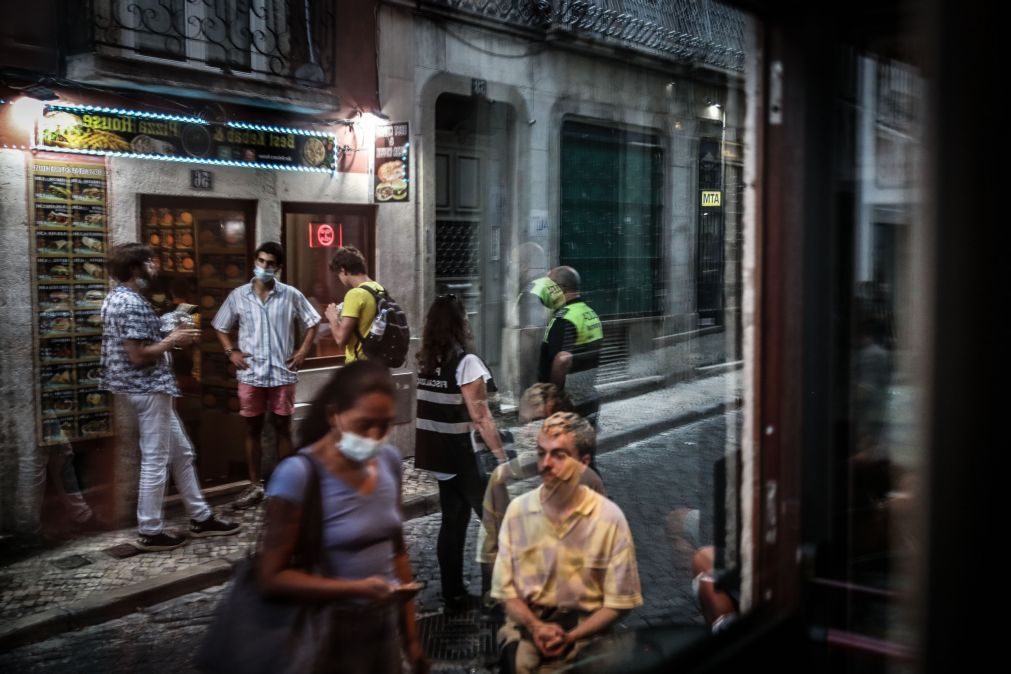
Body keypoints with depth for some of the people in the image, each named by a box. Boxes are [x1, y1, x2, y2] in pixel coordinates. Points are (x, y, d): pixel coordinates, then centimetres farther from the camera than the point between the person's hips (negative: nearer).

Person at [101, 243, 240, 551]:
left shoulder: (117, 298, 13)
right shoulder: (132, 304, -19)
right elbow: (138, 355, -24)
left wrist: (170, 335, 12)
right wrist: (172, 340, -10)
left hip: (147, 388, 11)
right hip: (148, 389, -11)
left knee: (182, 453, 16)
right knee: (156, 461, -1)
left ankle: (201, 518, 23)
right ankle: (149, 532, 10)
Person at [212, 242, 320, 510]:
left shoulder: (291, 295, -2)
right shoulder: (238, 296, 1)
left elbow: (312, 322, 7)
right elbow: (221, 327, 12)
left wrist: (302, 351, -3)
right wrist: (231, 352, -1)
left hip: (282, 373, -1)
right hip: (250, 374, 1)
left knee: (283, 428, 7)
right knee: (252, 429, 8)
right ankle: (255, 486, 17)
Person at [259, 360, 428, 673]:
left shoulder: (389, 460, -3)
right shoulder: (298, 474, -20)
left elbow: (396, 550, 7)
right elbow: (272, 576, -16)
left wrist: (410, 635, 10)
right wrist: (358, 588, -26)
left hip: (386, 625, 5)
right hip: (331, 634, -5)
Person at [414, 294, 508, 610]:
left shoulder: (425, 361, 5)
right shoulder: (466, 362, -16)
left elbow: (435, 407, 8)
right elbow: (480, 418, -19)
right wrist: (501, 455, -14)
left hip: (438, 454, 7)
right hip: (464, 457, -6)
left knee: (453, 519, 15)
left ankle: (453, 593, 22)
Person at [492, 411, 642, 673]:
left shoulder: (610, 517, -8)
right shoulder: (517, 510, -1)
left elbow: (618, 602, -3)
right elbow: (506, 588, 3)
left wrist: (569, 637, -14)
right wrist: (535, 626, -15)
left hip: (584, 626, -1)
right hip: (527, 622, 2)